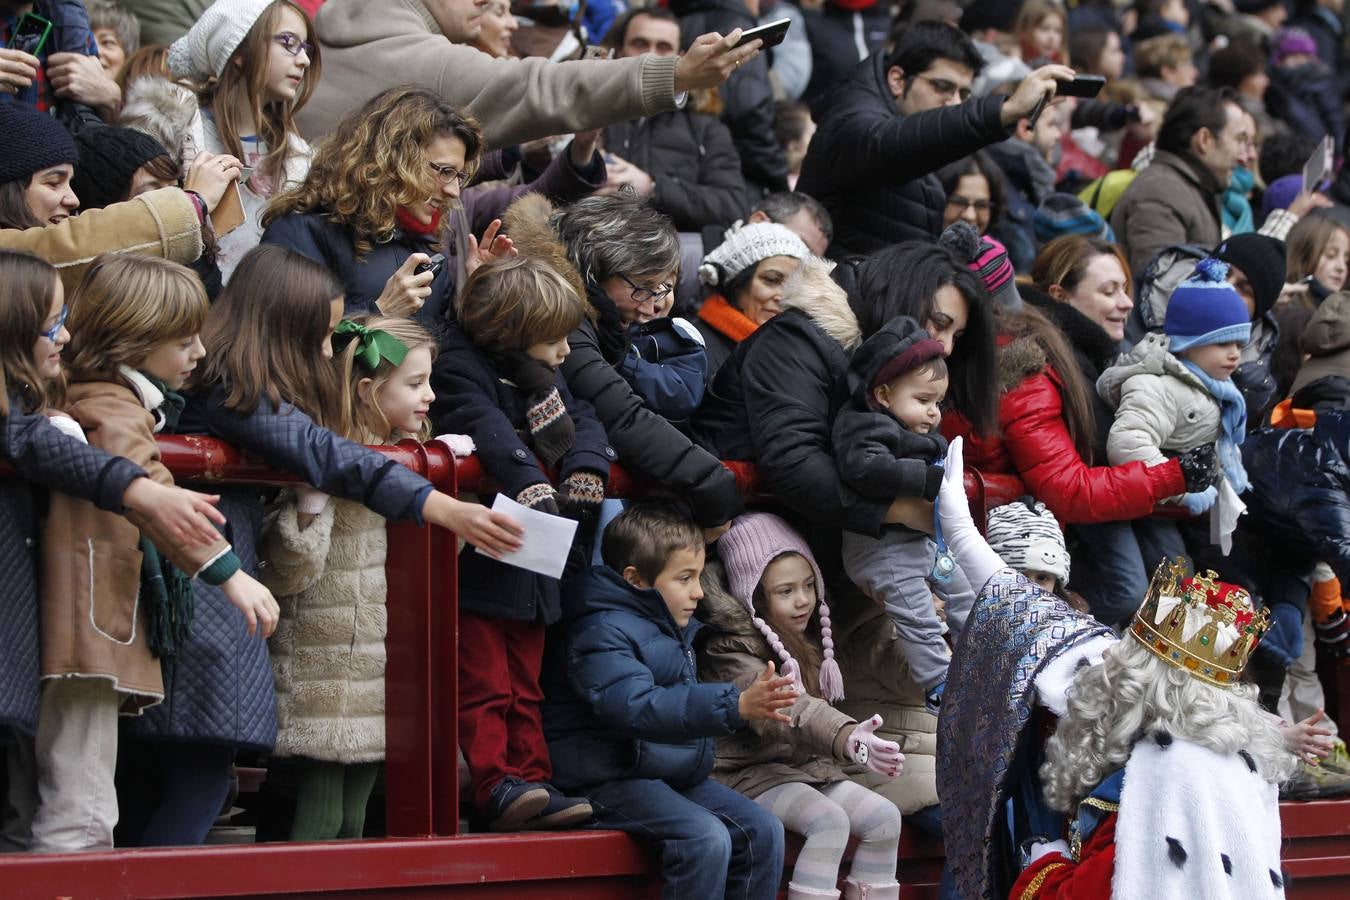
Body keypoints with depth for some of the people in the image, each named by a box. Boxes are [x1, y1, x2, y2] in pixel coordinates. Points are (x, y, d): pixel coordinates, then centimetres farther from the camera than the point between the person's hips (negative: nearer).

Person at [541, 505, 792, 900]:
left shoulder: (677, 630, 15)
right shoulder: (602, 633, -17)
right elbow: (639, 708, -34)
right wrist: (736, 706, -42)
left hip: (676, 776, 9)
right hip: (611, 778, -9)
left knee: (763, 830, -6)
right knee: (705, 838, -29)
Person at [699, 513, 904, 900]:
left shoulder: (807, 640, 12)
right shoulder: (731, 650, -16)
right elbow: (788, 710, -32)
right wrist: (848, 738, -48)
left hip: (809, 767, 8)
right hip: (752, 771, -8)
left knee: (884, 817, -11)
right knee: (830, 820, -29)